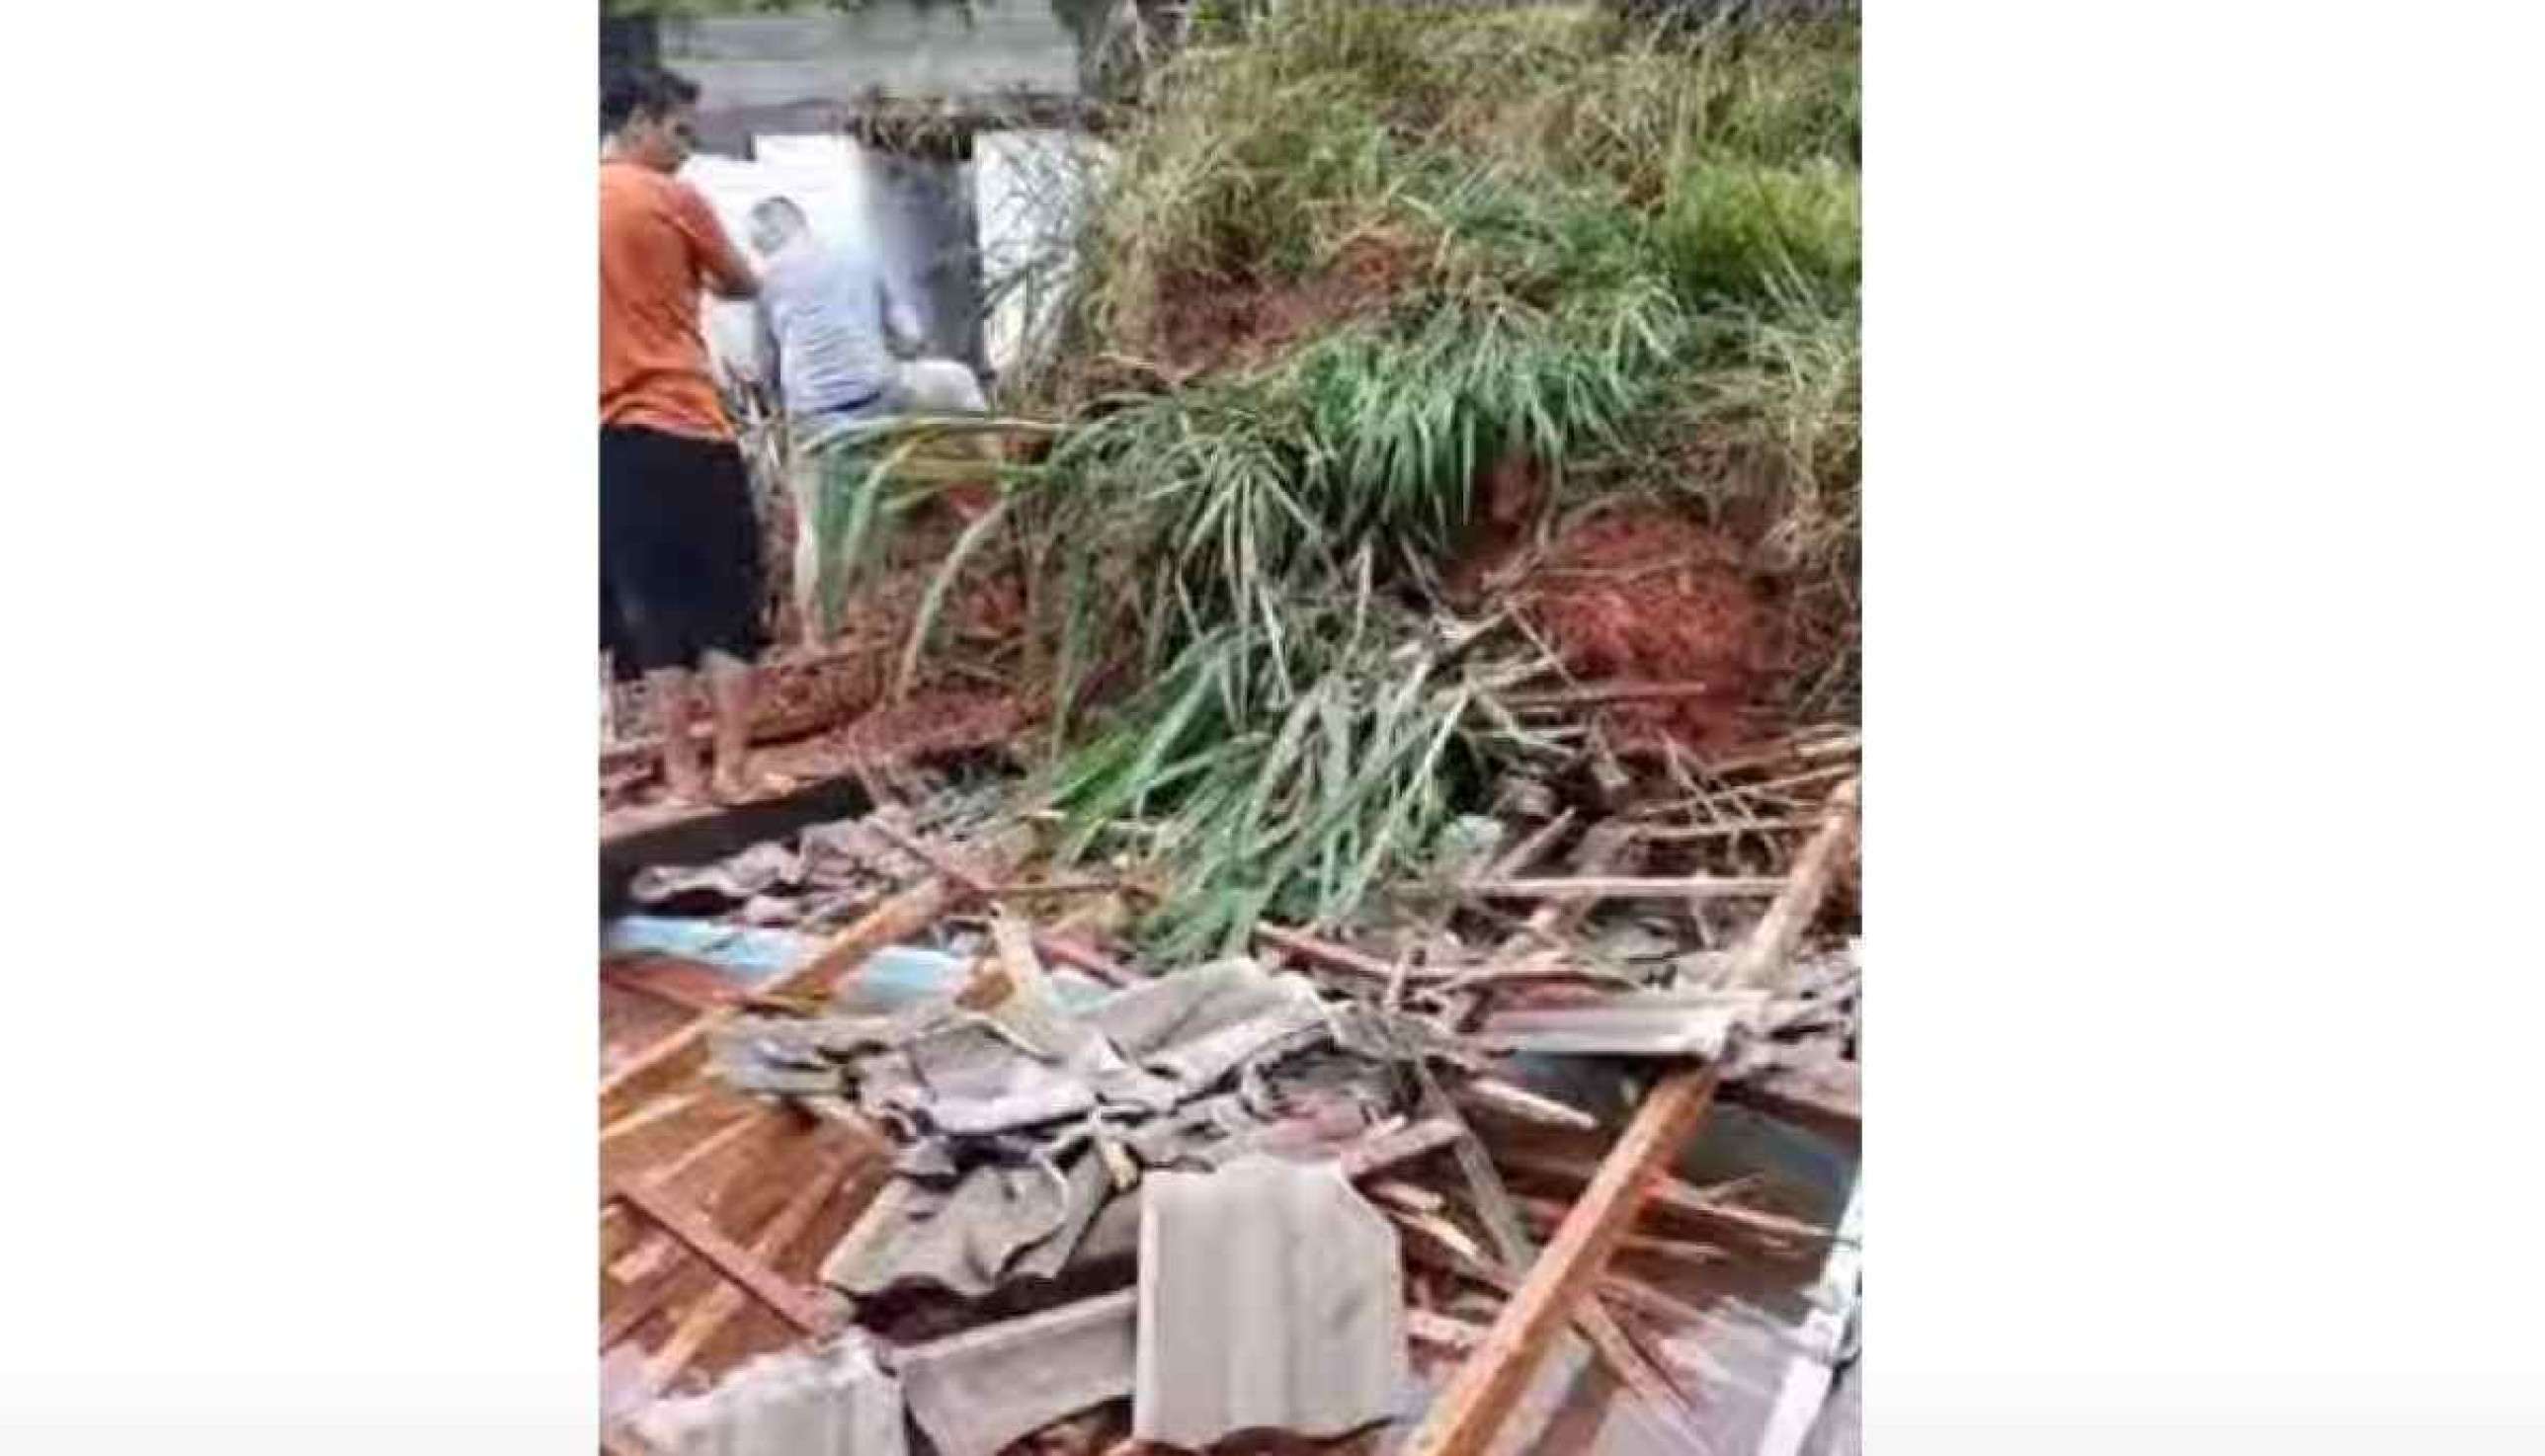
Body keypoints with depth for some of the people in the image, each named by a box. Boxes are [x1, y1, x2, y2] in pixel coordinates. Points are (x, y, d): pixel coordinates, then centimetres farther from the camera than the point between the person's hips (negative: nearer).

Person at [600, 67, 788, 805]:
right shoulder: (673, 200, -5)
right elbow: (745, 285, 7)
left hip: (609, 433, 5)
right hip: (682, 424, -5)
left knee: (650, 605, 7)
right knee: (727, 599, 2)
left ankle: (682, 769, 8)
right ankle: (732, 766, 1)